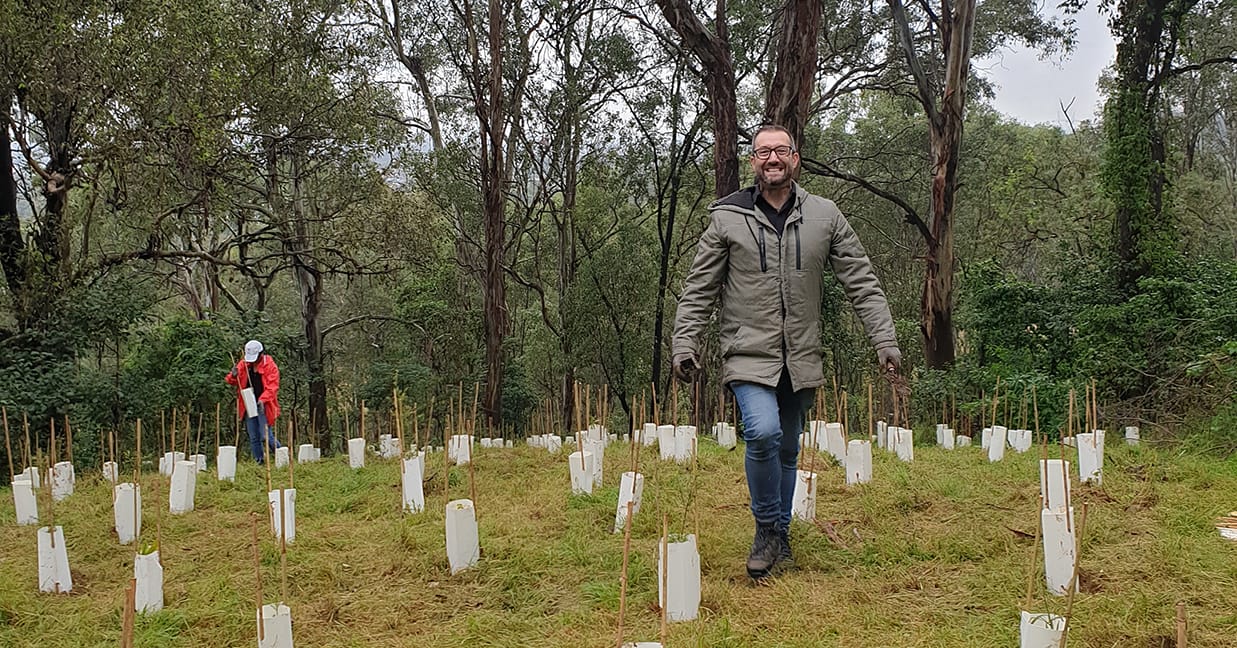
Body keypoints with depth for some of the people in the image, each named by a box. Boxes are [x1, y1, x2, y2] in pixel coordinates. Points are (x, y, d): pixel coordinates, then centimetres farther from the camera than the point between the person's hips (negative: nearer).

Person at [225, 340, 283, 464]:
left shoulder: (269, 365, -6)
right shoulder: (243, 364, 7)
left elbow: (272, 386, -13)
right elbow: (232, 381, 12)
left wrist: (263, 399, -27)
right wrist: (234, 376, -13)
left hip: (263, 406, -5)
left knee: (266, 436, -10)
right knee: (253, 438, 9)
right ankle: (259, 462, 18)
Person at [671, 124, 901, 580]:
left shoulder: (824, 216, 4)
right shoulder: (727, 218, -1)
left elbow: (861, 283, 5)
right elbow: (698, 290, 2)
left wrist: (885, 341, -3)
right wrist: (684, 345, -6)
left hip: (801, 359, 3)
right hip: (749, 355, -3)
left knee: (788, 450, 13)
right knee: (763, 433, -23)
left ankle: (780, 534, 32)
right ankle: (767, 530, -2)